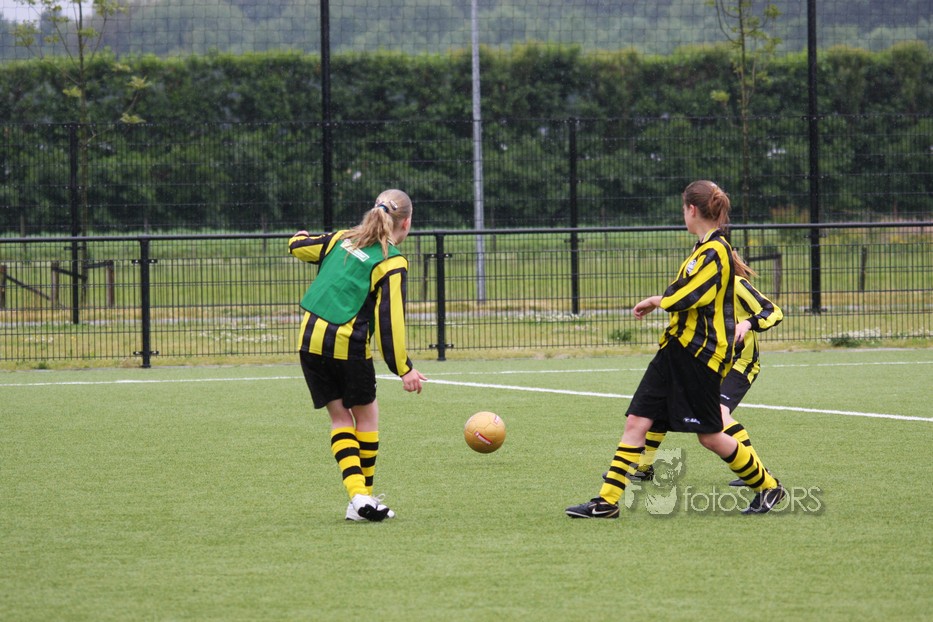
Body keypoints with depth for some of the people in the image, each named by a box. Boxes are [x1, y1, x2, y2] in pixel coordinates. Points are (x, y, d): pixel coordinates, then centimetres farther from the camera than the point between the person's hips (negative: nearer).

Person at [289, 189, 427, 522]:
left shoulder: (342, 239, 10)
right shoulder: (392, 261, -6)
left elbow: (297, 245, 21)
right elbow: (389, 318, -13)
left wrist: (303, 236, 46)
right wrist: (403, 369, -11)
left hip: (310, 338, 5)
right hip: (349, 345, -5)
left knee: (340, 416, 11)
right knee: (366, 415, 14)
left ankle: (357, 495, -2)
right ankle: (365, 498, 16)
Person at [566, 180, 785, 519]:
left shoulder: (714, 251, -15)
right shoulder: (707, 249, 16)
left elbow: (689, 296, -24)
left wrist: (658, 301, -7)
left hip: (699, 352, -10)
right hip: (677, 348, 10)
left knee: (710, 436, -1)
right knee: (637, 421, 1)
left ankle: (768, 487, 18)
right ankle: (607, 500, -1)